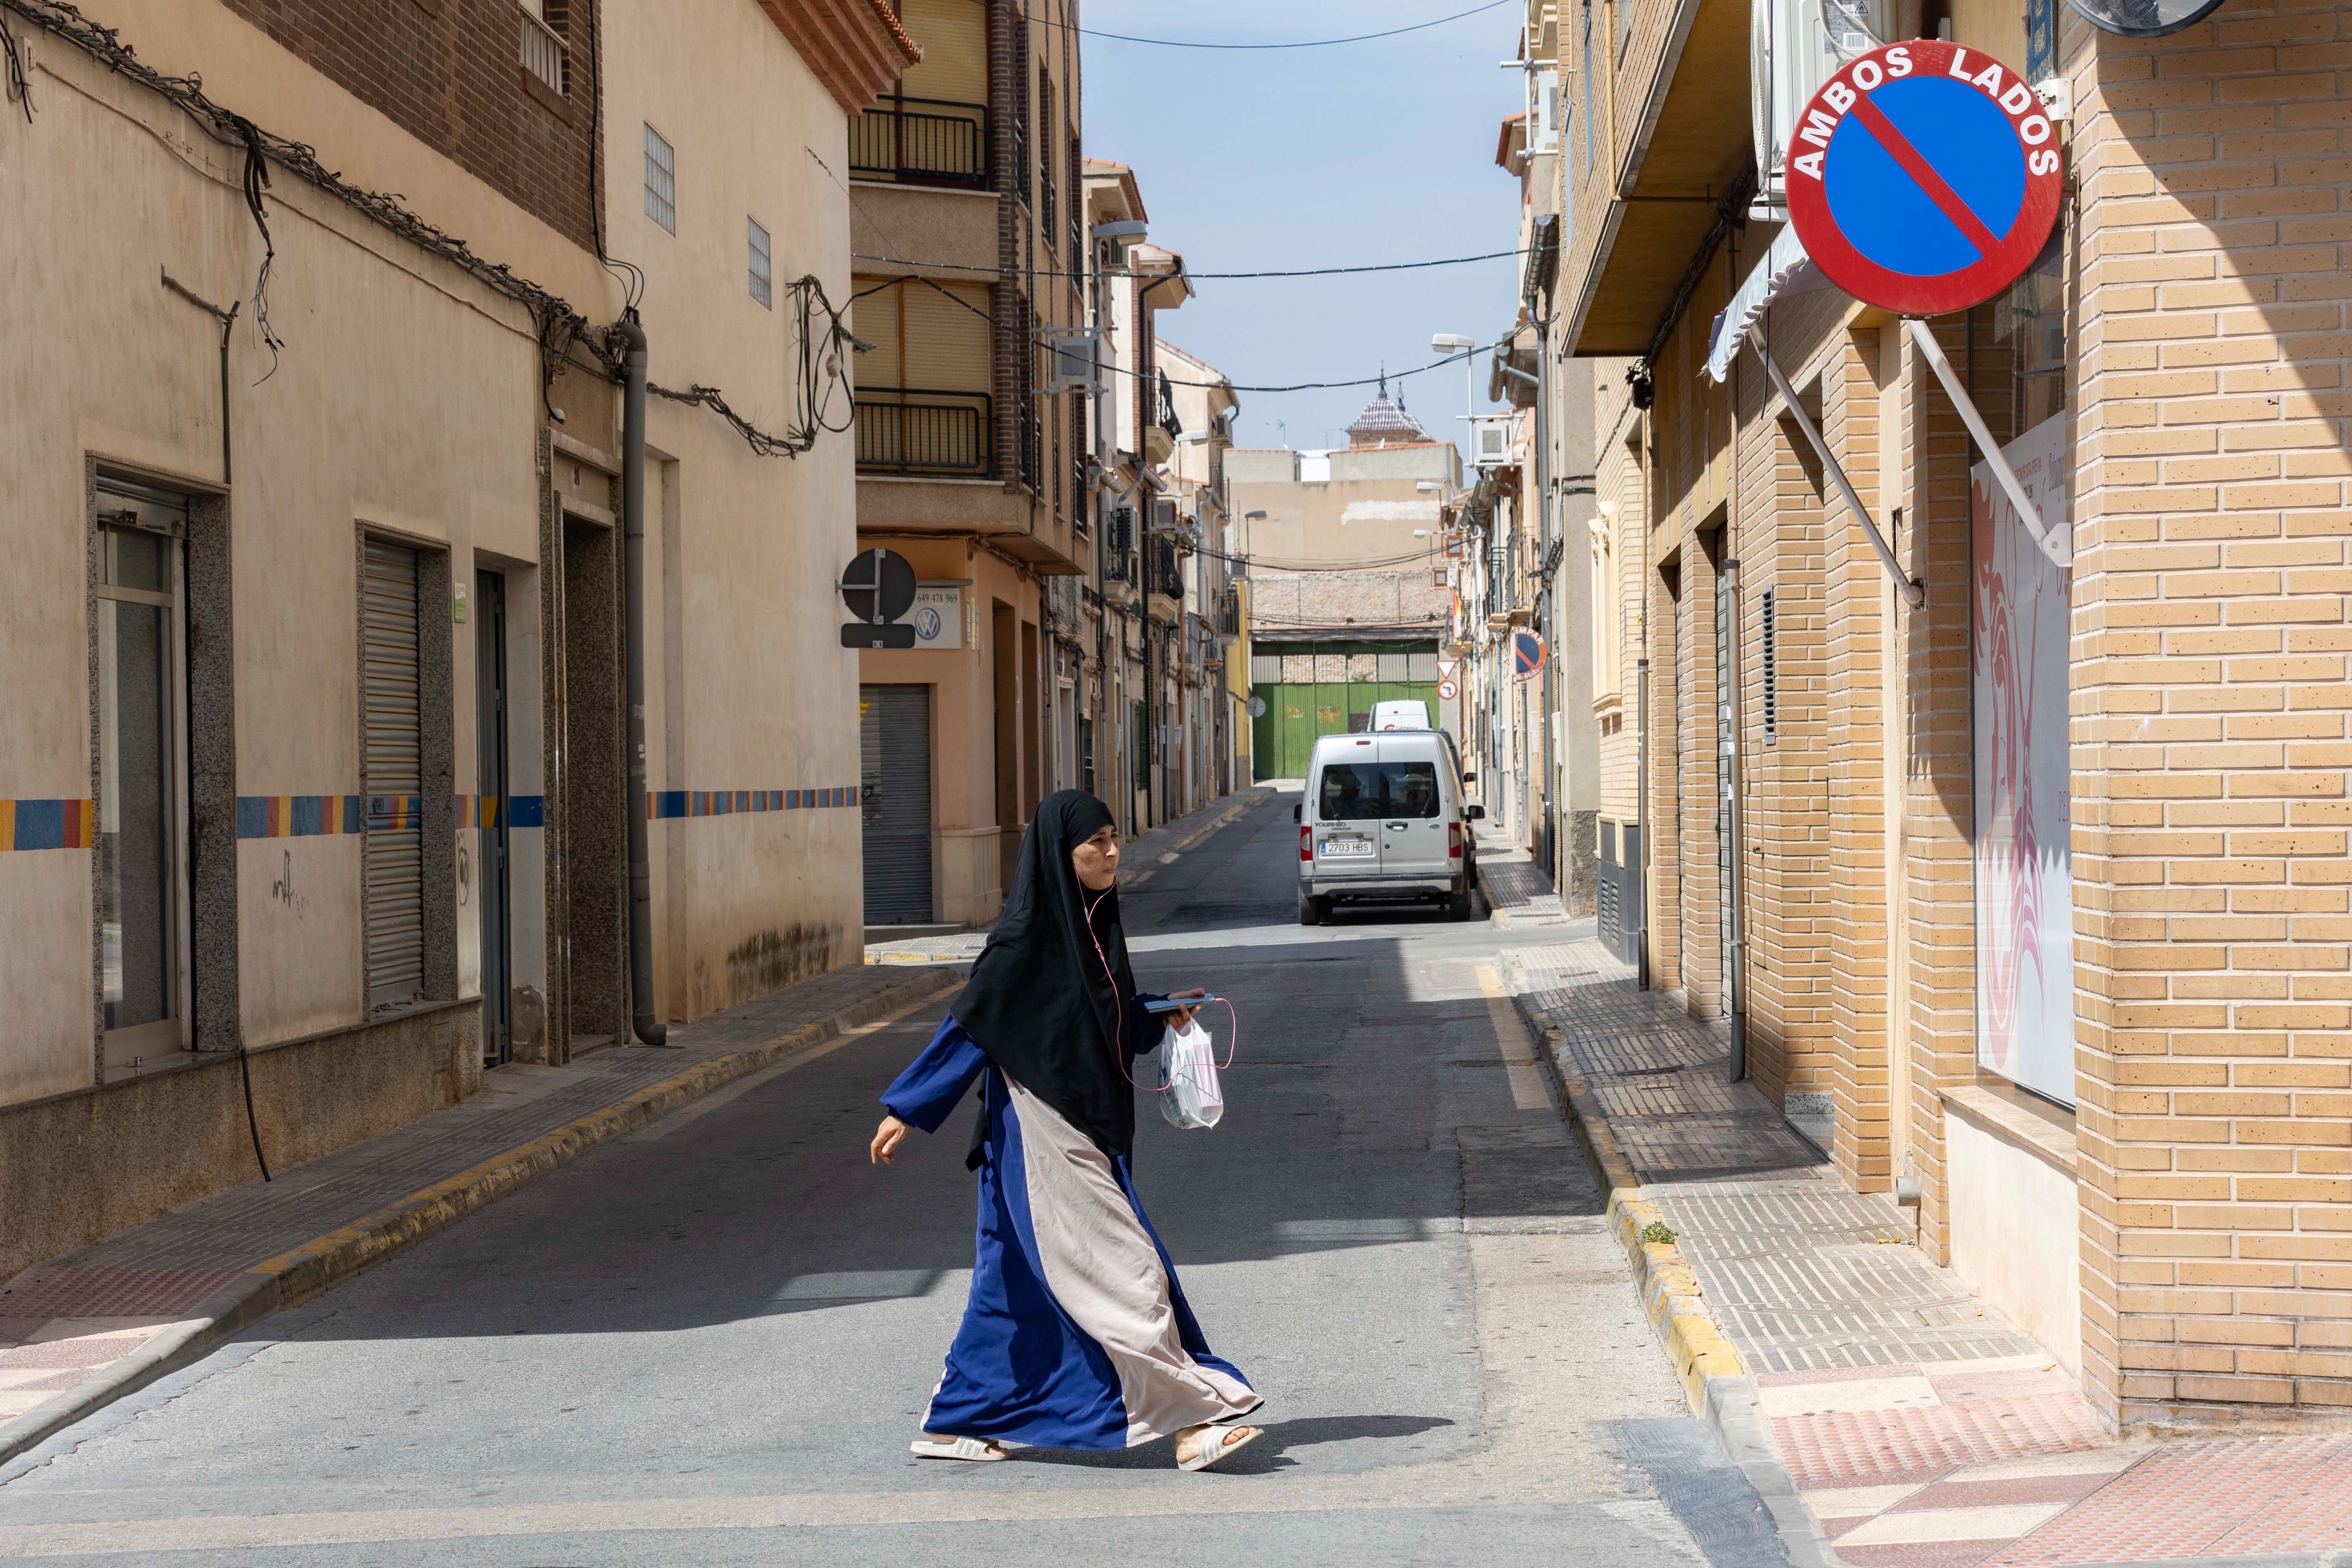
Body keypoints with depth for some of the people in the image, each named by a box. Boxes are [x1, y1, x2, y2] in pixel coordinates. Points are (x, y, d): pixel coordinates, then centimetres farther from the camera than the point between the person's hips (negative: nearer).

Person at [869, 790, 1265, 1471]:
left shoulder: (1094, 923, 9)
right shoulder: (1025, 936, -16)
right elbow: (972, 1022, -12)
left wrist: (1161, 1014, 4)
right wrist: (907, 1109, -10)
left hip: (1089, 1128, 9)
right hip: (1042, 1132, -9)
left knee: (1021, 1282, 13)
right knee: (1122, 1268, -9)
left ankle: (953, 1421, 22)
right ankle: (1190, 1421, -5)